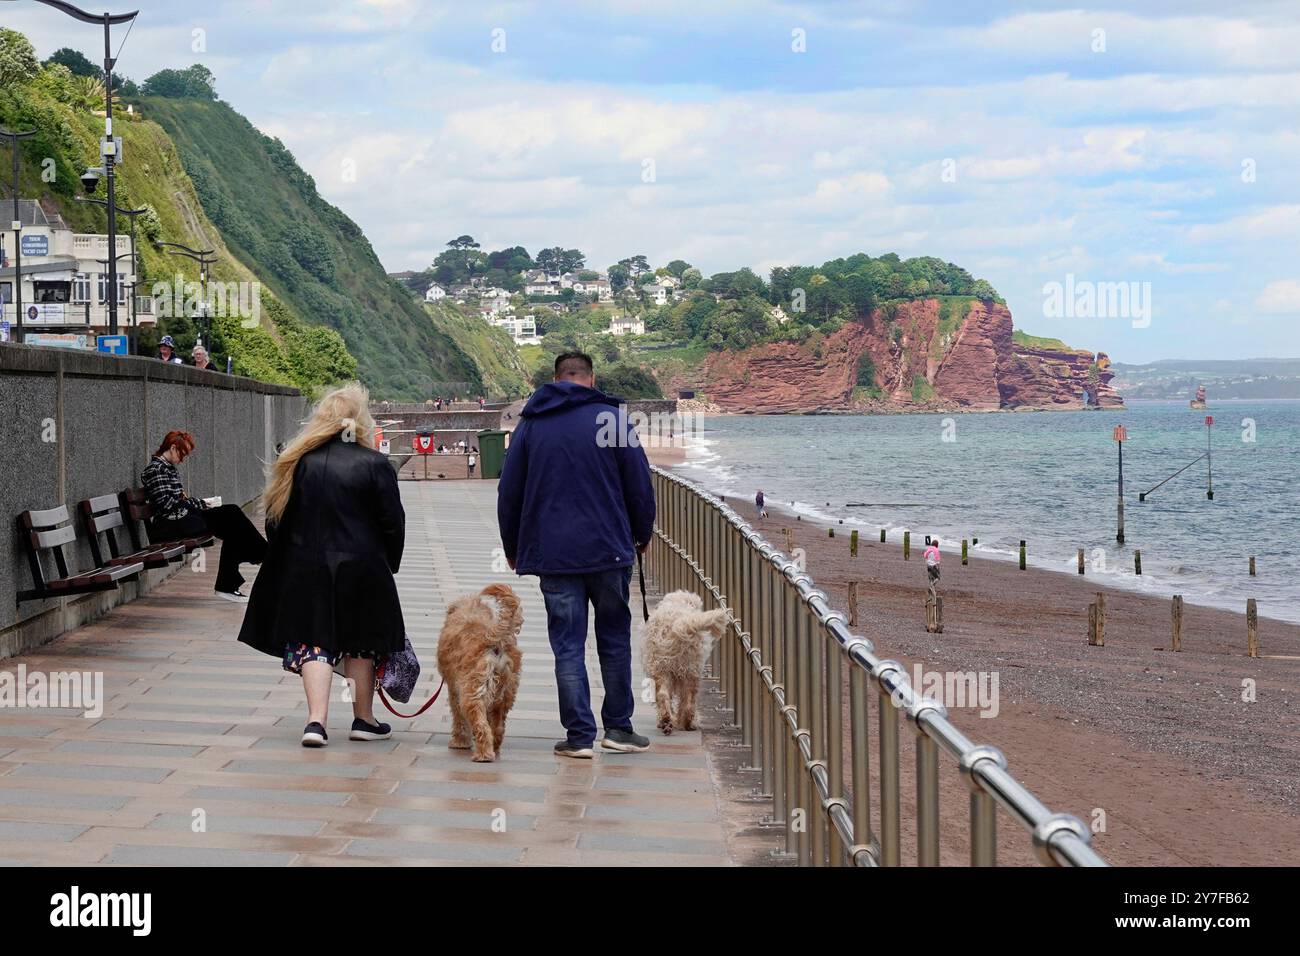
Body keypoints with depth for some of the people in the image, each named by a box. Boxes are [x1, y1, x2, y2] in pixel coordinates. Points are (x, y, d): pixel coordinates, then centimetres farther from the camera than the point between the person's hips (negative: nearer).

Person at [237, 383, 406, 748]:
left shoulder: (298, 463, 0)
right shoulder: (375, 465, -6)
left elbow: (276, 519, 6)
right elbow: (393, 523, -3)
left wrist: (286, 563, 17)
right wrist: (387, 566, 11)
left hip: (305, 568, 1)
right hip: (360, 568, -1)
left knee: (315, 640, 5)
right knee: (360, 641, 13)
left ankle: (316, 719, -10)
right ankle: (364, 719, 22)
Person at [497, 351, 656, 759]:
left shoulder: (530, 423, 6)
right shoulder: (612, 418, -1)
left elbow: (509, 492, 10)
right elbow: (640, 483, 1)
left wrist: (512, 548, 22)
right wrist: (643, 533, 17)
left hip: (552, 553, 1)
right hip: (609, 549, -1)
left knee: (568, 645, 3)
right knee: (615, 638, 11)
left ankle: (579, 735, 1)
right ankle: (618, 727, 14)